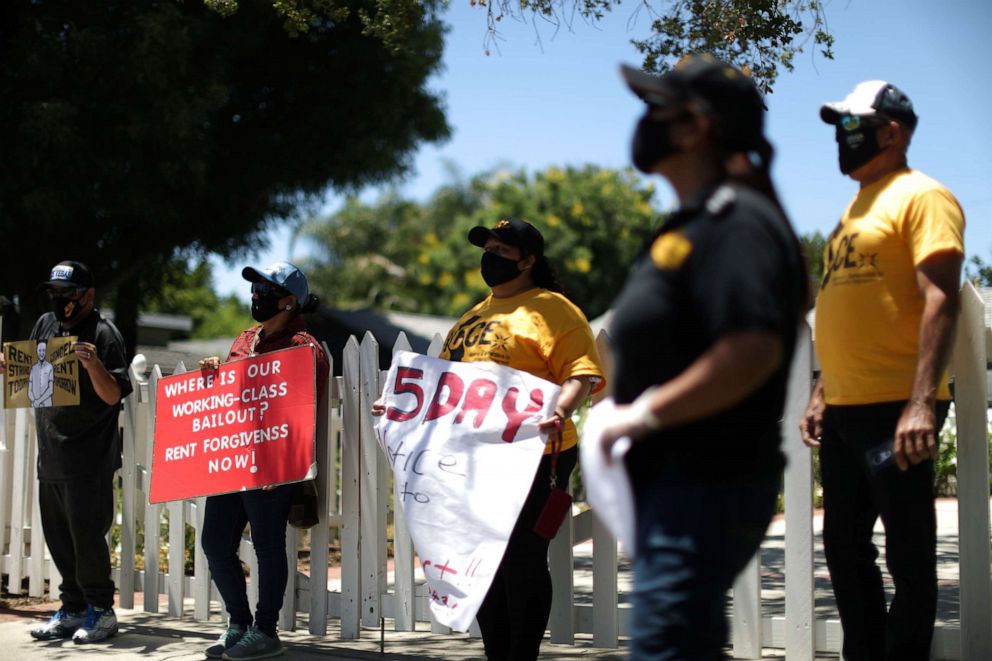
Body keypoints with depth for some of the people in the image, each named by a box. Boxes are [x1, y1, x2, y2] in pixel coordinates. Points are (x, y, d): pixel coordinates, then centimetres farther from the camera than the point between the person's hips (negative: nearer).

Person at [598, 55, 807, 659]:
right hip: (673, 487, 11)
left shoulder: (737, 222, -16)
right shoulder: (694, 223, 17)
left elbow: (753, 350, -29)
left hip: (706, 491, -11)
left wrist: (644, 414, -23)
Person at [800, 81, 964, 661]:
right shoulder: (857, 207, 20)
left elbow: (940, 300, -17)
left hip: (895, 410, -9)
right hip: (845, 412, 9)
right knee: (846, 550, 14)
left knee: (908, 557, -2)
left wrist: (922, 403, -25)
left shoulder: (920, 196, -7)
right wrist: (821, 396, 19)